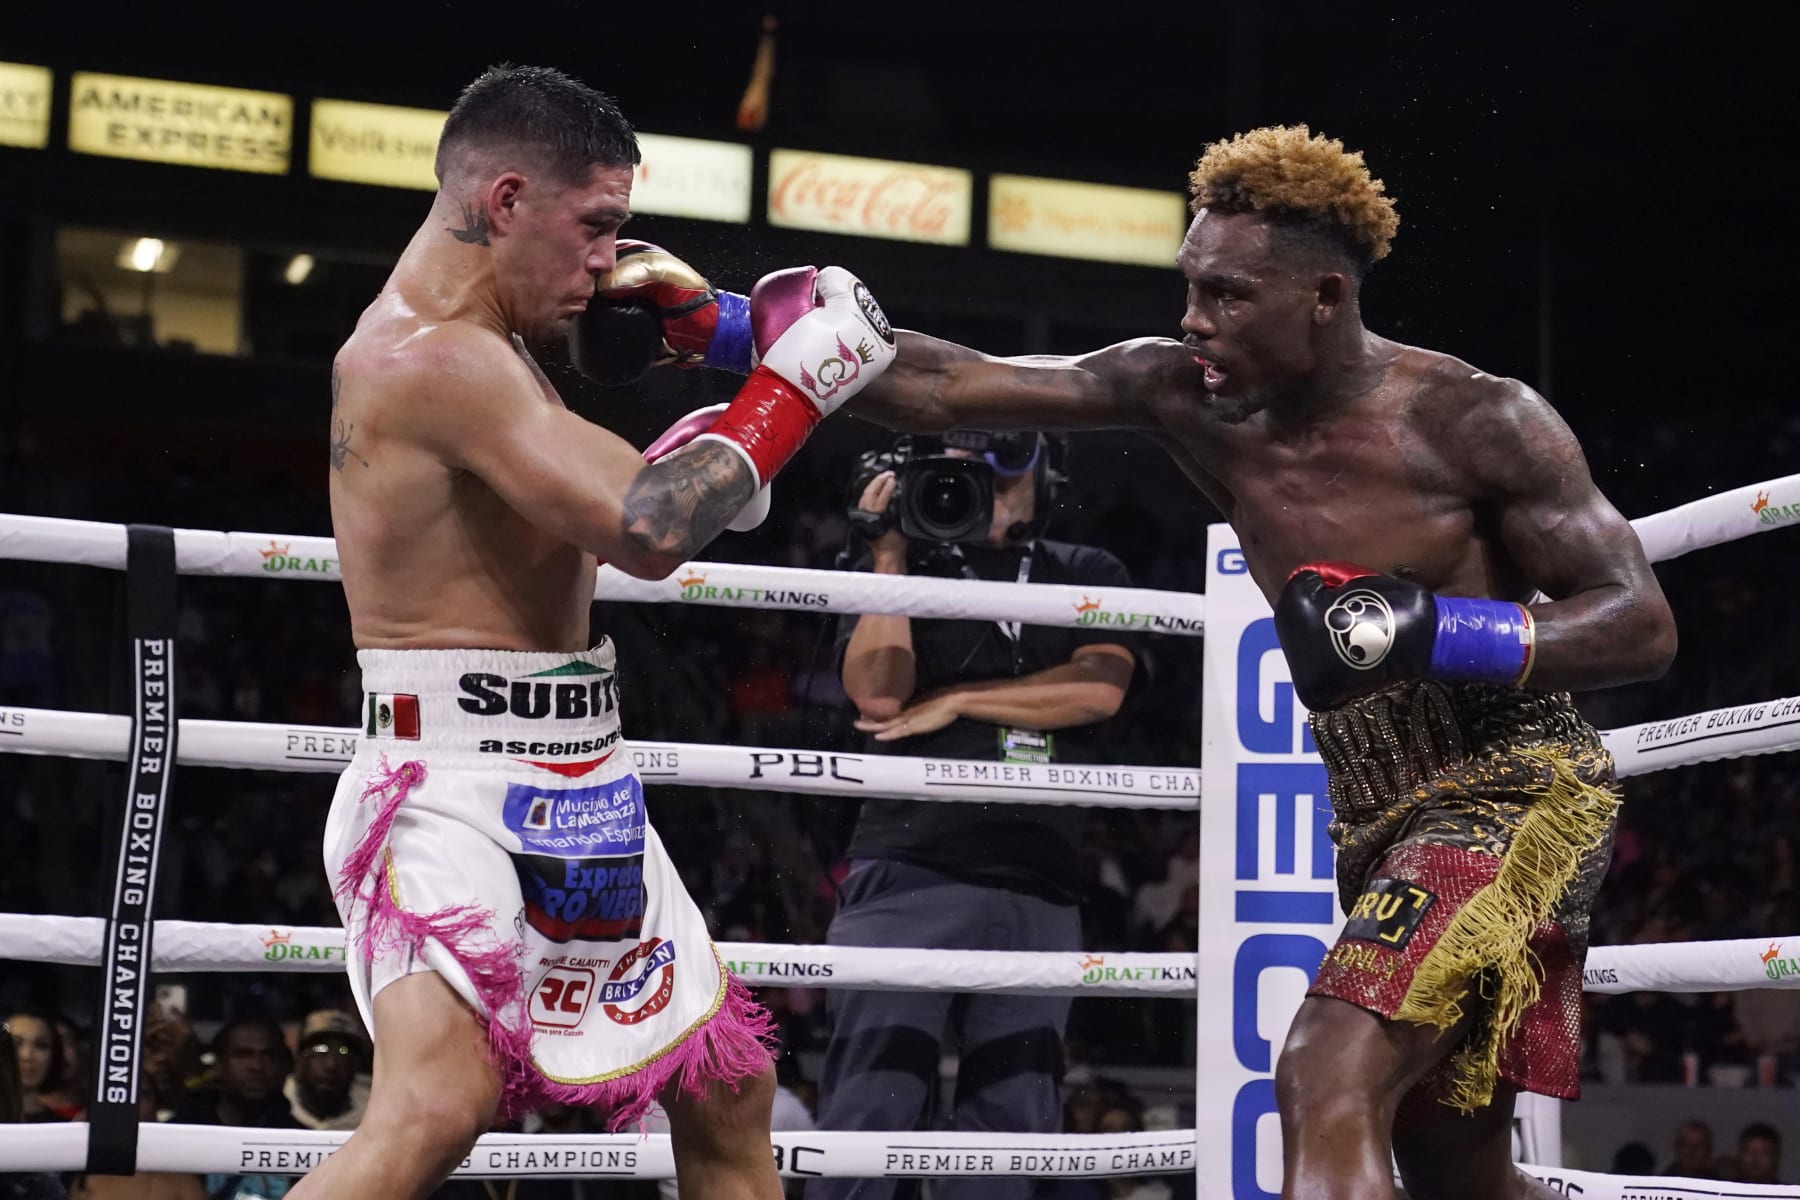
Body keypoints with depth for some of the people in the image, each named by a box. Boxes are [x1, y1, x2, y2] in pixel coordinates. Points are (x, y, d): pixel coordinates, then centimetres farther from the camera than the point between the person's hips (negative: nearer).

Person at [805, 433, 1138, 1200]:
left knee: (1011, 1130, 3)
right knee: (868, 1115, -9)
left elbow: (1099, 688, -3)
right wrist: (890, 550, -1)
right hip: (909, 876, -2)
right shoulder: (903, 575, 12)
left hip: (1037, 892, 2)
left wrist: (954, 702, -1)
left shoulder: (1088, 577, 15)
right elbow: (878, 690, -5)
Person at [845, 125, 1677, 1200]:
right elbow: (944, 389, -5)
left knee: (1328, 1085, -25)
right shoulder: (1189, 397, -3)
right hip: (1381, 826, 7)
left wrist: (1429, 629, -27)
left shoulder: (1476, 420, -15)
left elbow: (1644, 627, -14)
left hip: (1513, 790, -7)